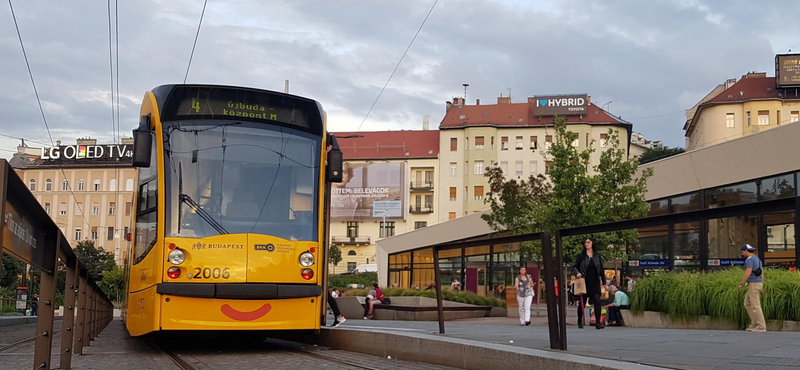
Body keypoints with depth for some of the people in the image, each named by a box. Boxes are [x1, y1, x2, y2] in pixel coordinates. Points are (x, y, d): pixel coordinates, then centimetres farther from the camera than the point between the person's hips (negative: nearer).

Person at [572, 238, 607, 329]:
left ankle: (598, 322, -13)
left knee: (597, 301, -13)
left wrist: (604, 282, 10)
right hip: (584, 283, -1)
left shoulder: (597, 256, 9)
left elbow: (601, 270, 12)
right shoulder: (581, 256, 3)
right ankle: (580, 322, 20)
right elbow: (574, 267, 5)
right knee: (582, 303, 5)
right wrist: (577, 273, -15)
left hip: (595, 283, 1)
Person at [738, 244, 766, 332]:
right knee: (747, 304, 14)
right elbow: (762, 273, 19)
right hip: (758, 284, 10)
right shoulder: (758, 260, 17)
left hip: (753, 285, -10)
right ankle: (754, 324, 12)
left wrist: (741, 284, -19)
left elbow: (748, 273, -23)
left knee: (755, 306, -7)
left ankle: (761, 326, -6)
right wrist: (761, 286, 21)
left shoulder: (750, 260, -14)